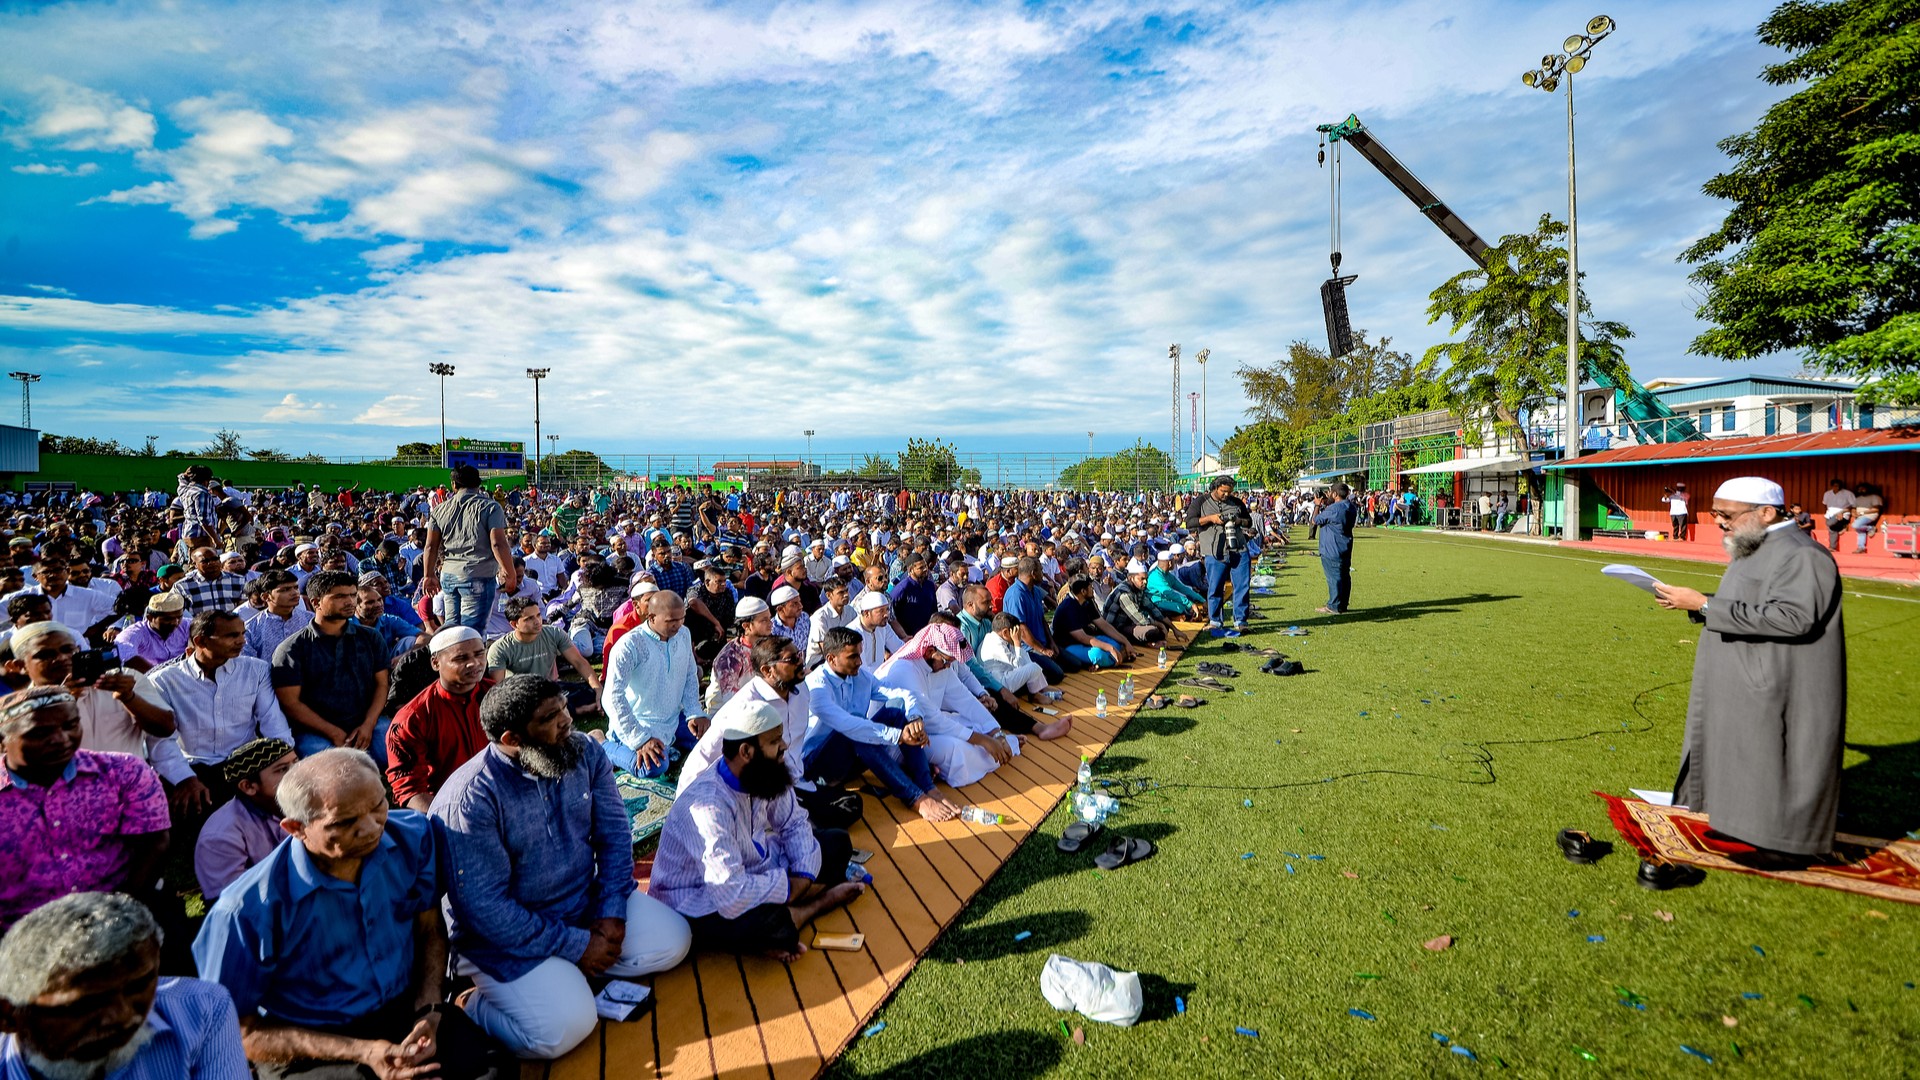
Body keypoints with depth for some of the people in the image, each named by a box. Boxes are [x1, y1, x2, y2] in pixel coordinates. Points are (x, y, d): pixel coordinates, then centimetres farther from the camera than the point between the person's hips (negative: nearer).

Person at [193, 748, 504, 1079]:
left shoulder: (412, 835, -10)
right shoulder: (248, 911, -21)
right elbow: (241, 1032, -9)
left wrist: (429, 1009, -10)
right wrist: (360, 1052, -17)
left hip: (406, 1007, 3)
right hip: (309, 1049, -3)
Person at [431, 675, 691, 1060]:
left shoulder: (585, 753, -8)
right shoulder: (470, 798, -26)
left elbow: (614, 834, -1)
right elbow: (485, 908, -24)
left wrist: (612, 912, -12)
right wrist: (575, 945, -20)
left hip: (586, 902, 6)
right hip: (506, 933, -6)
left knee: (672, 940, -3)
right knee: (566, 1026, -23)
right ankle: (474, 1009, 5)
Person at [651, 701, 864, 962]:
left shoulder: (764, 773, -10)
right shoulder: (709, 805, -34)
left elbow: (794, 823, 3)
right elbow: (733, 898, -38)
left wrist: (805, 875, -14)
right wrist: (793, 886, -22)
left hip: (751, 869, 9)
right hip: (698, 905, -8)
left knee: (837, 841, 4)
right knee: (759, 923, -39)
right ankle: (823, 901, -9)